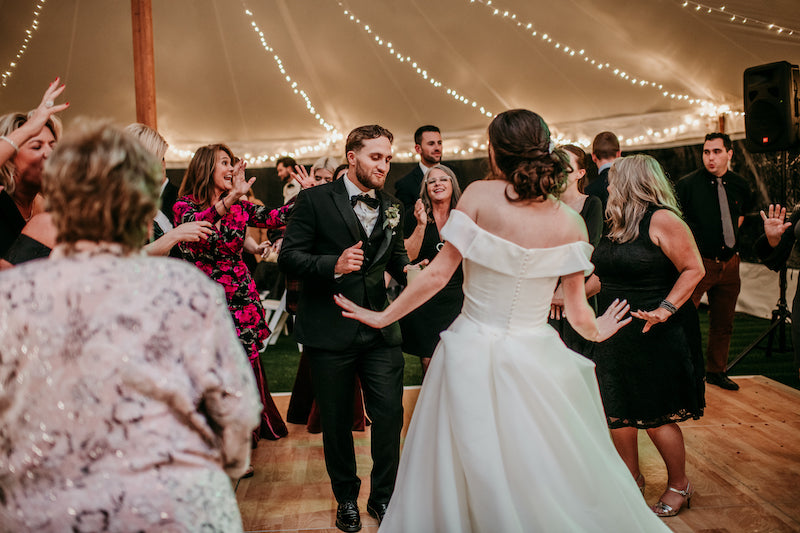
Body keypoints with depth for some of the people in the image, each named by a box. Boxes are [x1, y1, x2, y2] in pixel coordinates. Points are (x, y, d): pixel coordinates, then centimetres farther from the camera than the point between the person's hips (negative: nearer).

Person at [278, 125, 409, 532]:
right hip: (330, 330, -3)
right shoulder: (315, 199, -5)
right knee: (336, 421, 12)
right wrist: (333, 265, -24)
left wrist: (408, 270, -7)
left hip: (380, 330, 3)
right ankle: (346, 497, 34)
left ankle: (383, 497, 25)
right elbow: (288, 257, -8)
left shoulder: (390, 207, 10)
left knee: (390, 415, 2)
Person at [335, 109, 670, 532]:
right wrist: (597, 332, 26)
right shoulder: (570, 223, -2)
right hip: (534, 362, 2)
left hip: (470, 352, -1)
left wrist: (383, 317, 3)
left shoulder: (480, 195, -9)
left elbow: (437, 274, -9)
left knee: (461, 475, 16)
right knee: (549, 477, 20)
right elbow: (578, 313, 3)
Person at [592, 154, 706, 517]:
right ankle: (632, 479, 31)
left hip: (653, 334, -7)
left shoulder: (661, 220, -13)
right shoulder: (617, 225, 10)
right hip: (615, 333, 7)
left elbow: (694, 269, -16)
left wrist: (665, 310, -25)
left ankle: (679, 485, 25)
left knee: (656, 417, 2)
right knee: (618, 412, 12)